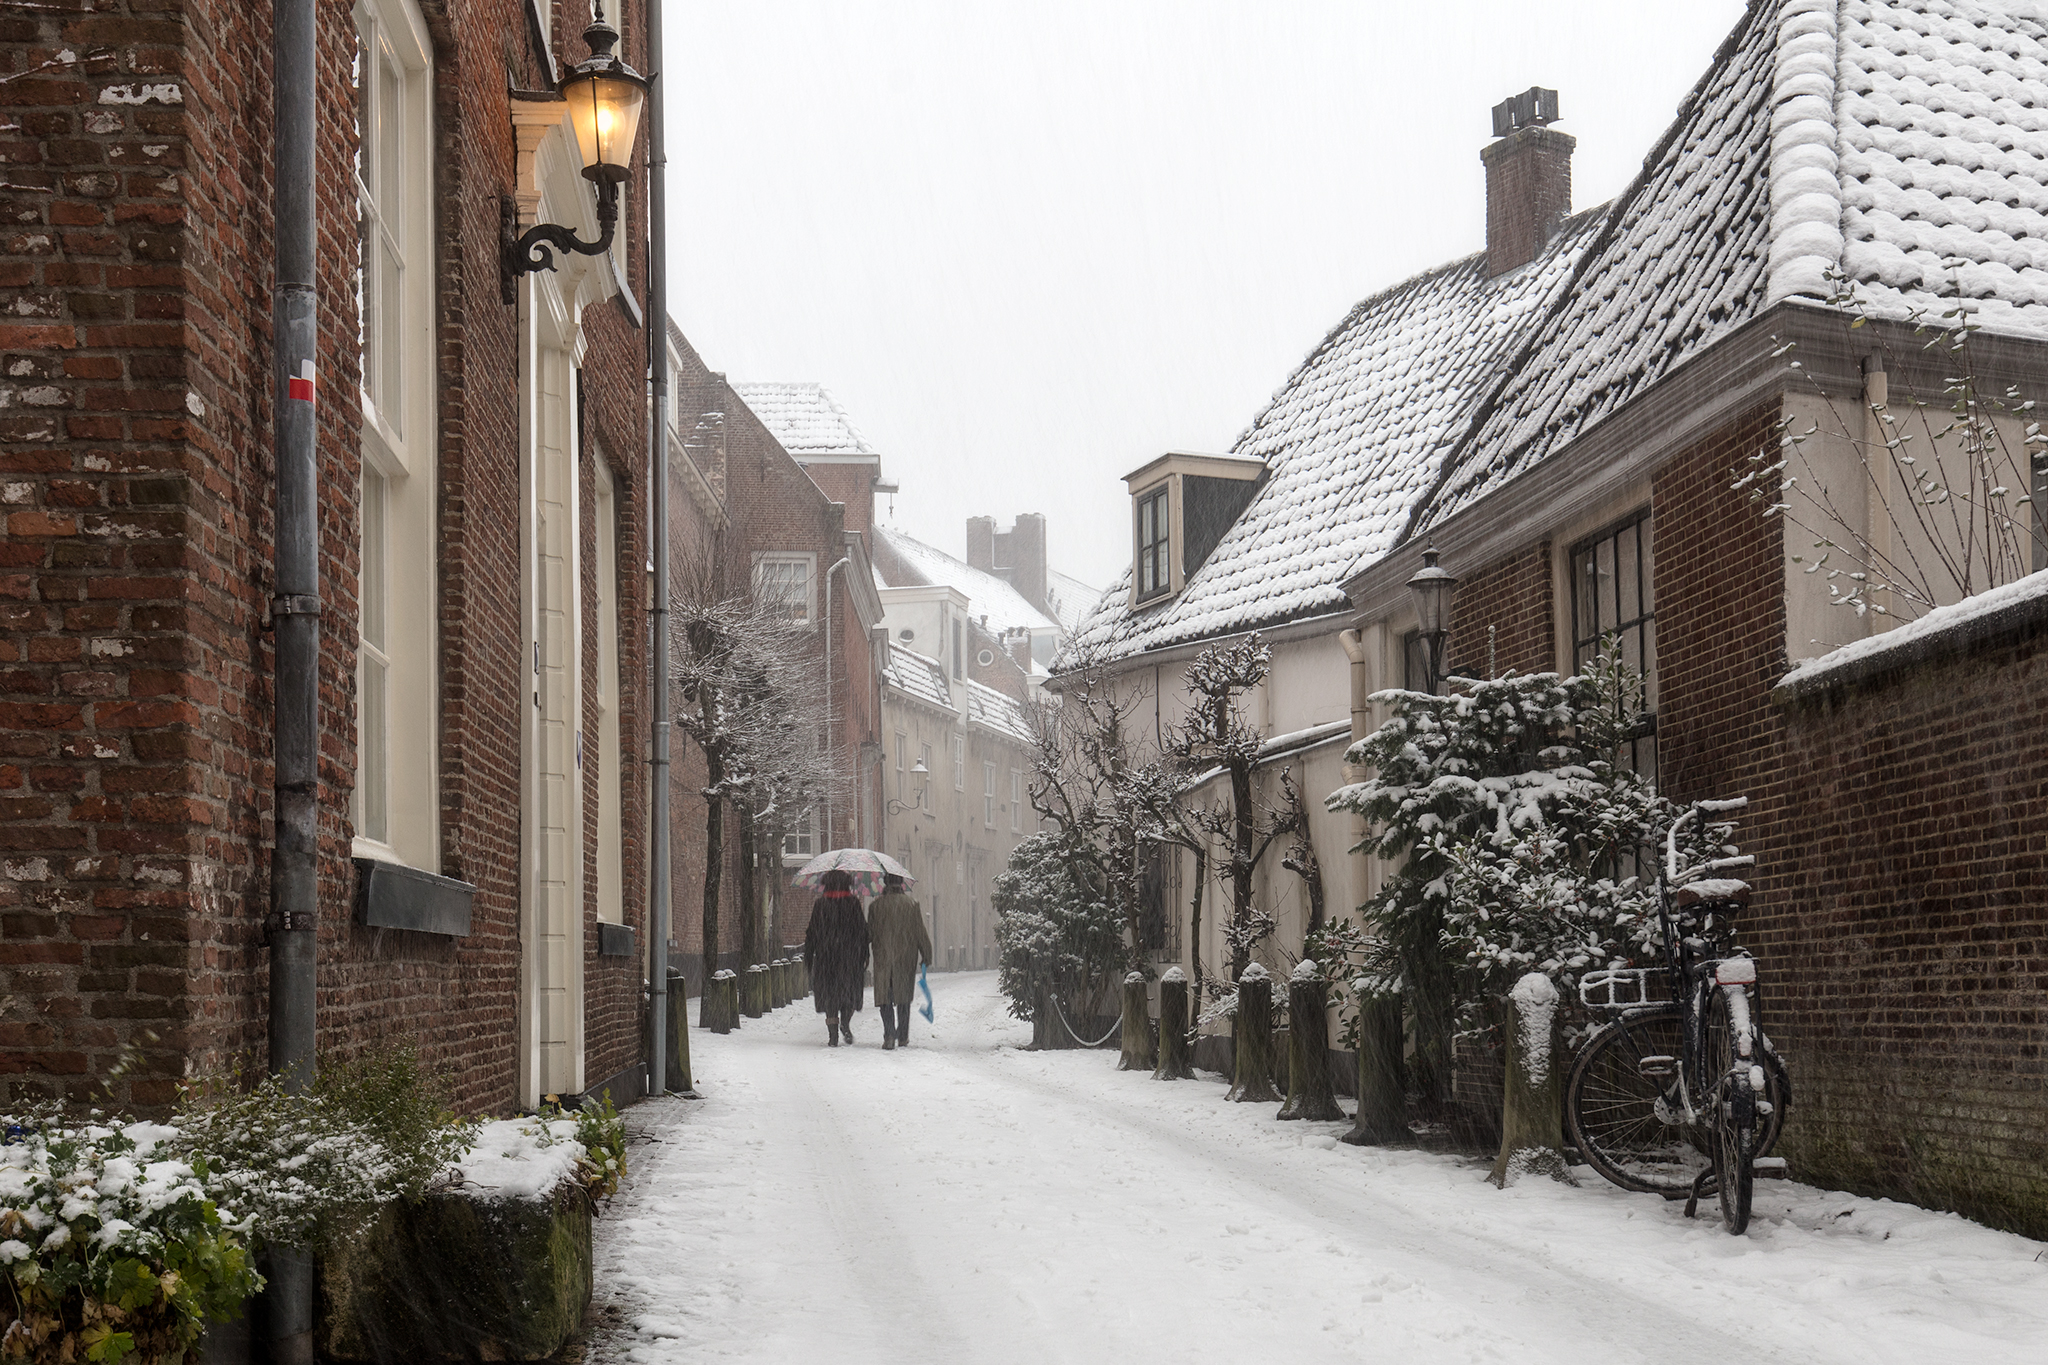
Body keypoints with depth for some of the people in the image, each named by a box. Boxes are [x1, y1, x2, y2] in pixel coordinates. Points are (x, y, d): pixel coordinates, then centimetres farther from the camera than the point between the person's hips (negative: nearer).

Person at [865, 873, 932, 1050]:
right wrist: (926, 956, 9)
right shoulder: (912, 905, -1)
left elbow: (869, 934, 0)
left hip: (883, 958, -1)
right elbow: (920, 933, 1)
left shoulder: (876, 905, -2)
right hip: (906, 959, 1)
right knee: (904, 998, 14)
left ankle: (889, 1035, -14)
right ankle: (903, 1037, 17)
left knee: (885, 998, 1)